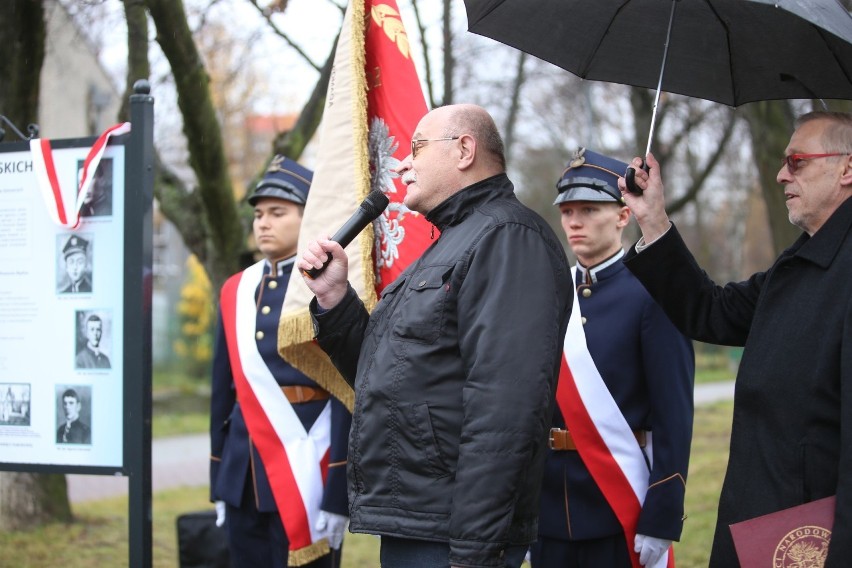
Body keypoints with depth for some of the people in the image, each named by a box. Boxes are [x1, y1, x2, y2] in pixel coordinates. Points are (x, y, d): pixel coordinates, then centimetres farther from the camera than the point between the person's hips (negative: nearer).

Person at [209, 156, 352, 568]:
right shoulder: (236, 290, 11)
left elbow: (348, 398, -11)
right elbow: (224, 391, 16)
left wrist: (337, 496, -15)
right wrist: (219, 484, 14)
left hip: (304, 474, -6)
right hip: (243, 477, 6)